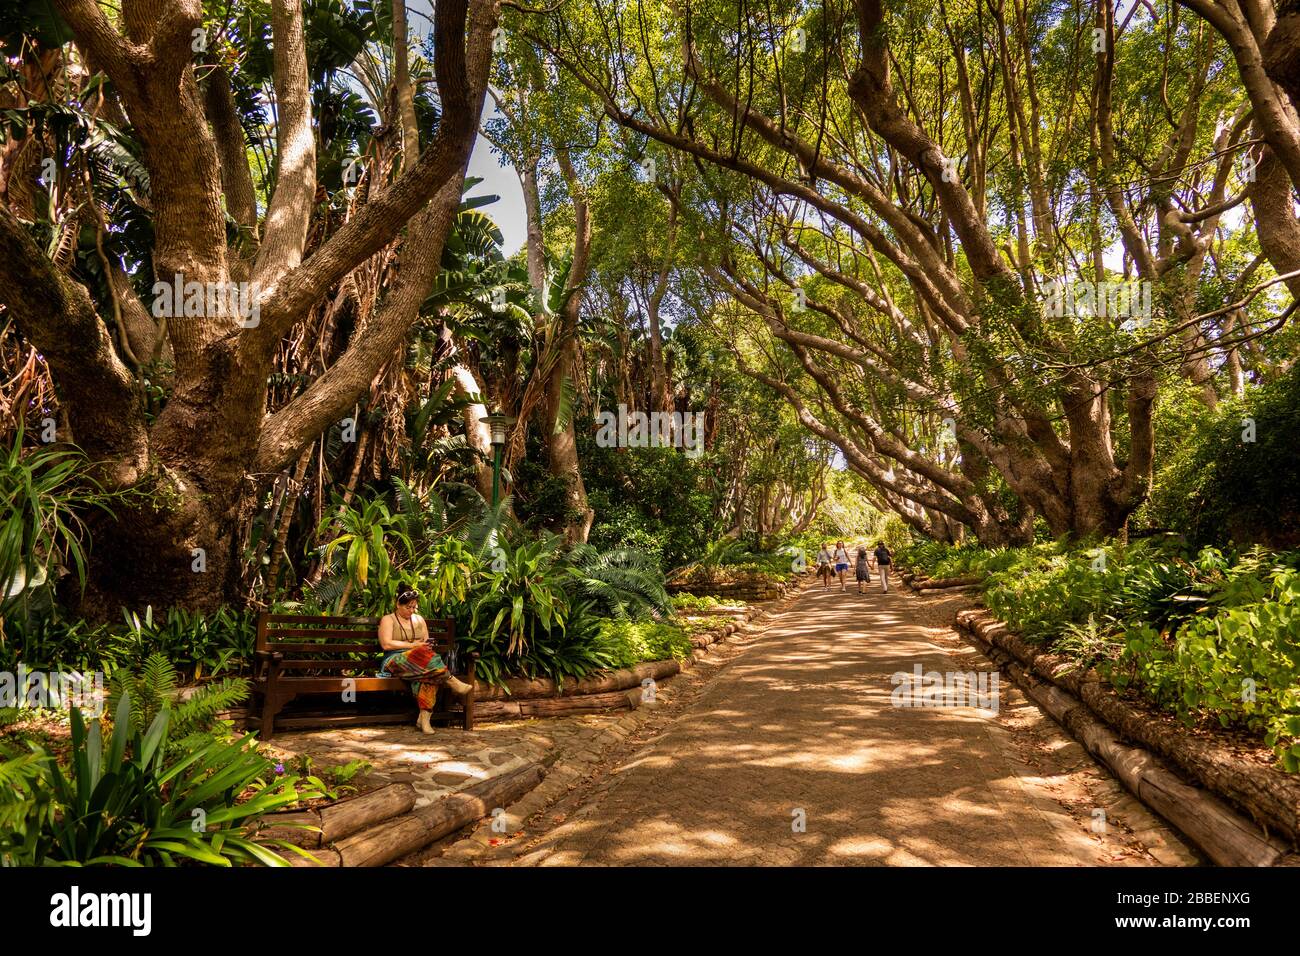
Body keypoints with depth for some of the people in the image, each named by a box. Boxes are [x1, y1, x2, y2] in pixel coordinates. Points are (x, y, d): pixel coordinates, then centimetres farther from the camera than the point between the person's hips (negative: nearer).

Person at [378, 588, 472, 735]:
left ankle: (424, 717, -42)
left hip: (419, 661, 4)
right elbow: (386, 644, -7)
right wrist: (412, 645, -11)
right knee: (422, 652, -36)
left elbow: (426, 642, 19)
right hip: (395, 661, -4)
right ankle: (451, 681, -33)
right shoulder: (388, 620, 8)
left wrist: (427, 645, -6)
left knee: (427, 673, -36)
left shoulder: (419, 620, 23)